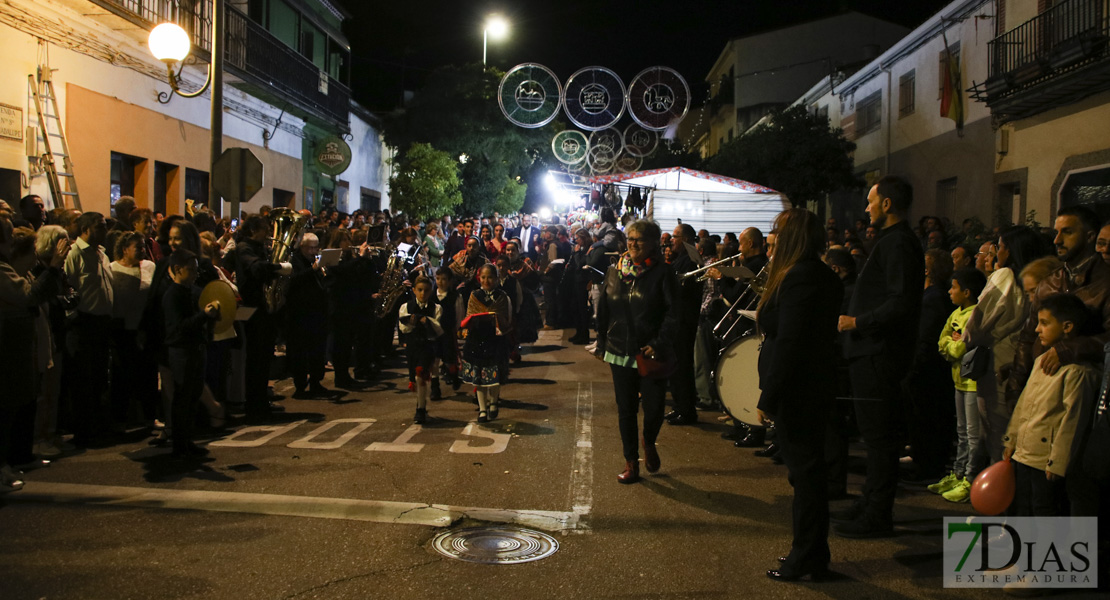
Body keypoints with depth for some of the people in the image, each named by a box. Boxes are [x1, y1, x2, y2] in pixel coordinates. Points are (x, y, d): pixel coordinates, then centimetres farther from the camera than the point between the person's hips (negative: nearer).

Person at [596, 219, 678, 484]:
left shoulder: (663, 273, -5)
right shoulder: (614, 272, 7)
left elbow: (672, 314, -9)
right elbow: (603, 311, 13)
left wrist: (658, 344, -16)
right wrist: (601, 343, 10)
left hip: (651, 355, -3)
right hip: (620, 353, 3)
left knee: (653, 408, 0)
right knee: (626, 409, 8)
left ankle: (648, 443, 33)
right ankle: (631, 463, 22)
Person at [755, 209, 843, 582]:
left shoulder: (798, 278, -20)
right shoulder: (825, 277, 11)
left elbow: (788, 343, -24)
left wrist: (768, 398, -20)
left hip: (797, 392, -10)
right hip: (815, 387, 10)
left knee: (804, 471, 0)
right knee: (808, 470, 17)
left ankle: (807, 559, 11)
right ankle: (811, 553, 30)